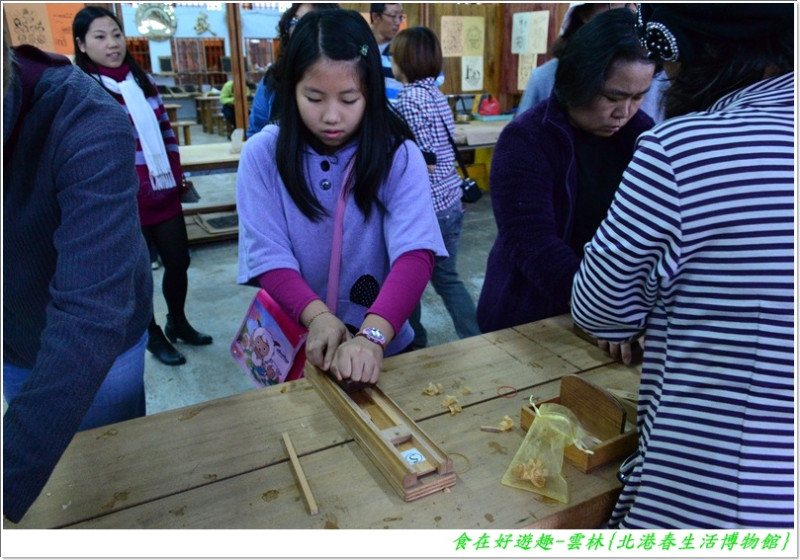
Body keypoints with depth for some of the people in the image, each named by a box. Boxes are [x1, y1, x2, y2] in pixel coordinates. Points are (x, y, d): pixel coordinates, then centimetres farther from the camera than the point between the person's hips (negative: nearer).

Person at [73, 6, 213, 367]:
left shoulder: (143, 81, 10)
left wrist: (176, 173, 10)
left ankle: (178, 323, 35)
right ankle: (153, 336, 28)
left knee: (179, 261, 12)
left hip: (164, 193, 5)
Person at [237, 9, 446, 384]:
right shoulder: (262, 156, -10)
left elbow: (415, 253, -24)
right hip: (294, 348, 1)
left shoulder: (399, 156, -13)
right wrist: (317, 316, -33)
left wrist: (372, 335, -39)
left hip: (384, 347, 0)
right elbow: (270, 258, -15)